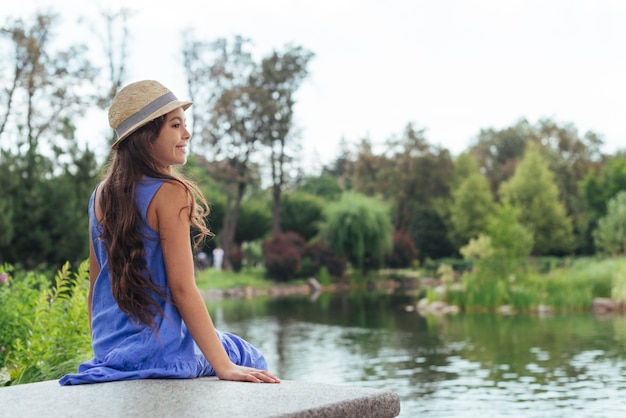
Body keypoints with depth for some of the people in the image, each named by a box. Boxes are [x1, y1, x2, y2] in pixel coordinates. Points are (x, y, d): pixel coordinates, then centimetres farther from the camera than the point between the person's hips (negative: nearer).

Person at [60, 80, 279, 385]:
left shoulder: (102, 194, 6)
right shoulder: (170, 193, -15)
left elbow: (95, 285, 11)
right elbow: (182, 288, -19)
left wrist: (103, 351, 21)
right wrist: (224, 367, -18)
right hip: (162, 350, -7)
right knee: (248, 360, 17)